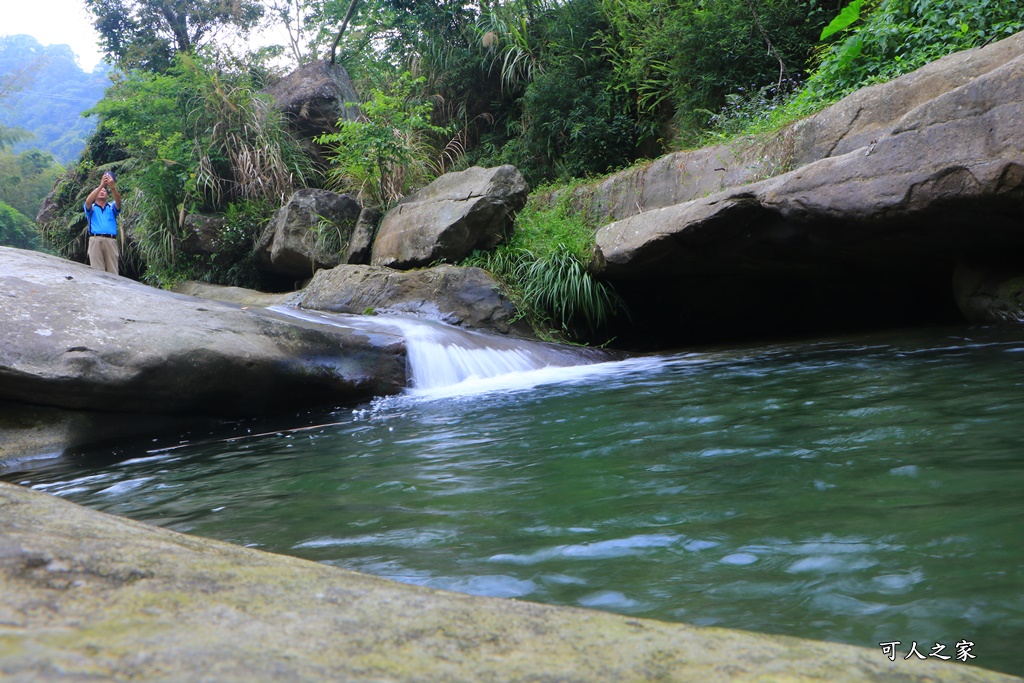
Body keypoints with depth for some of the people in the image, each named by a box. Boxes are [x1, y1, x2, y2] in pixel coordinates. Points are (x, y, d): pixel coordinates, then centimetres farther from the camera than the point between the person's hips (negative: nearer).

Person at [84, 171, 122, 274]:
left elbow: (118, 201, -2)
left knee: (113, 271, -4)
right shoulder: (91, 208, 18)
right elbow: (88, 201, -5)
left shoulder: (112, 207, 21)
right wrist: (101, 185, -14)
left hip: (111, 240, 1)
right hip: (95, 240, -1)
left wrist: (112, 187, -21)